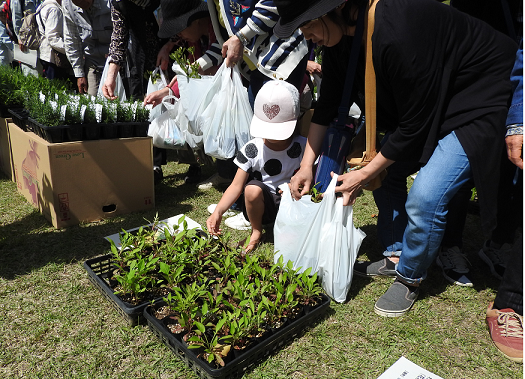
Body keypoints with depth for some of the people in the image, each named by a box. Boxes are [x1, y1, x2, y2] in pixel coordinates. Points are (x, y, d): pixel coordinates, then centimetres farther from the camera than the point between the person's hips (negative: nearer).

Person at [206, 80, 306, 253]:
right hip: (263, 205, 0)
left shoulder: (302, 147, -9)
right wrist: (217, 212, -26)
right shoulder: (252, 150, -10)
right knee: (252, 188, -31)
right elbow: (236, 186, -13)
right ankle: (256, 231, -4)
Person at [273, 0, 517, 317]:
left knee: (424, 198, -18)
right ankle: (396, 256, 27)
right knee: (388, 173, 7)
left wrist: (364, 175, -16)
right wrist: (308, 164, -1)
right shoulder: (342, 32, -10)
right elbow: (328, 102, 0)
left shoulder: (397, 35, -36)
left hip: (480, 102, -8)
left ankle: (409, 279, 10)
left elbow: (415, 125, -27)